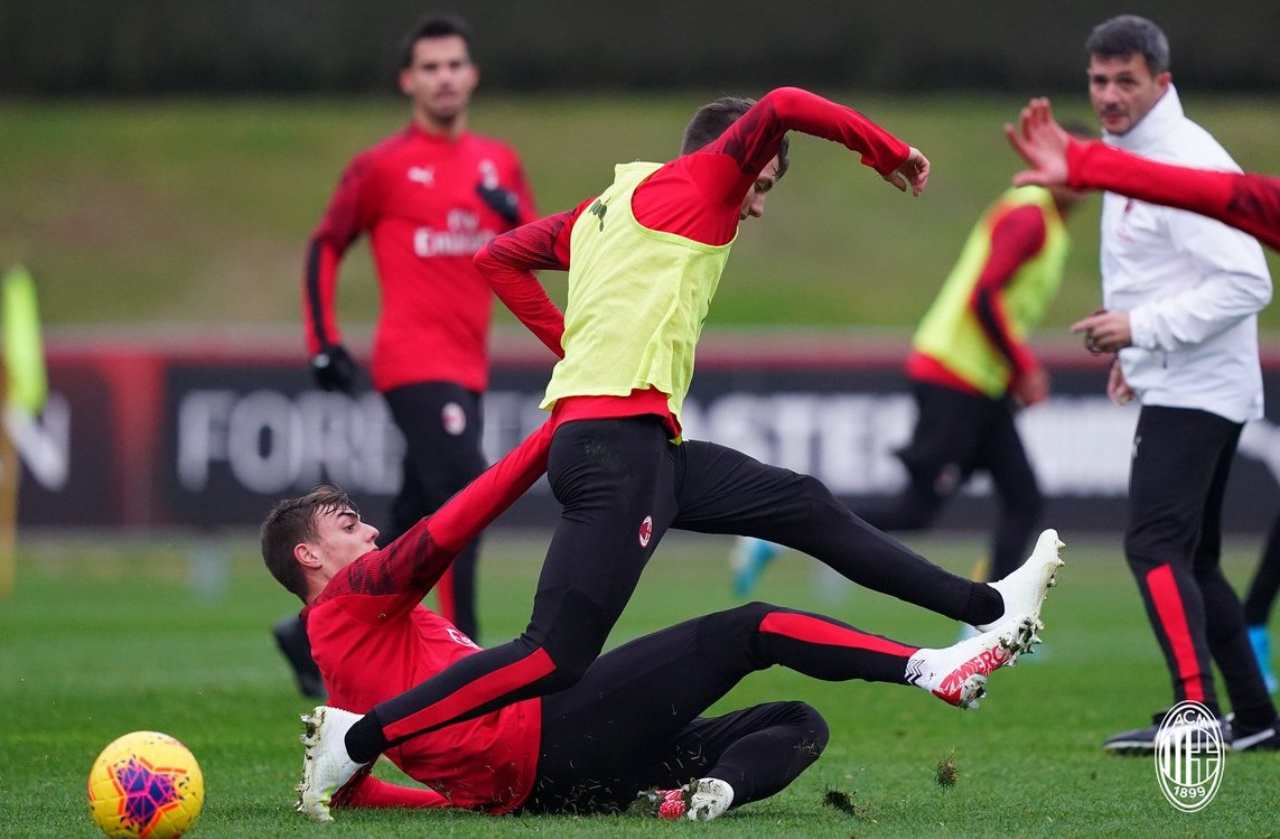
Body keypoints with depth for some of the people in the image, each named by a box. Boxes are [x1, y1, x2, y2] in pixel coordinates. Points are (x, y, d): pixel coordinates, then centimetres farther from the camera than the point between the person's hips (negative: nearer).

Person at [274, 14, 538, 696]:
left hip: (467, 368, 7)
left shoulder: (498, 162, 13)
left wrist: (513, 215, -9)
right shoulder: (382, 166, -2)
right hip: (415, 362, -7)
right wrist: (323, 343, -1)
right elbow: (325, 247, 5)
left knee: (415, 520, 11)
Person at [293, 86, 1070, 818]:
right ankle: (360, 742, -17)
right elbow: (779, 108, -12)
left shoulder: (601, 211, 22)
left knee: (808, 508, 17)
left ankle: (989, 608, 23)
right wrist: (891, 155, -2)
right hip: (619, 446, -10)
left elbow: (498, 258, 29)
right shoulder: (694, 186, 0)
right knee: (554, 660, -16)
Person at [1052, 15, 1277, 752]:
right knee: (1190, 558, 13)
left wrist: (1142, 328, -22)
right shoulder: (1128, 157, 14)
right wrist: (1137, 351, 14)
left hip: (1197, 391, -11)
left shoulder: (1188, 162, -16)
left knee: (1155, 543, -19)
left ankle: (1197, 712, -26)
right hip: (1171, 388, 11)